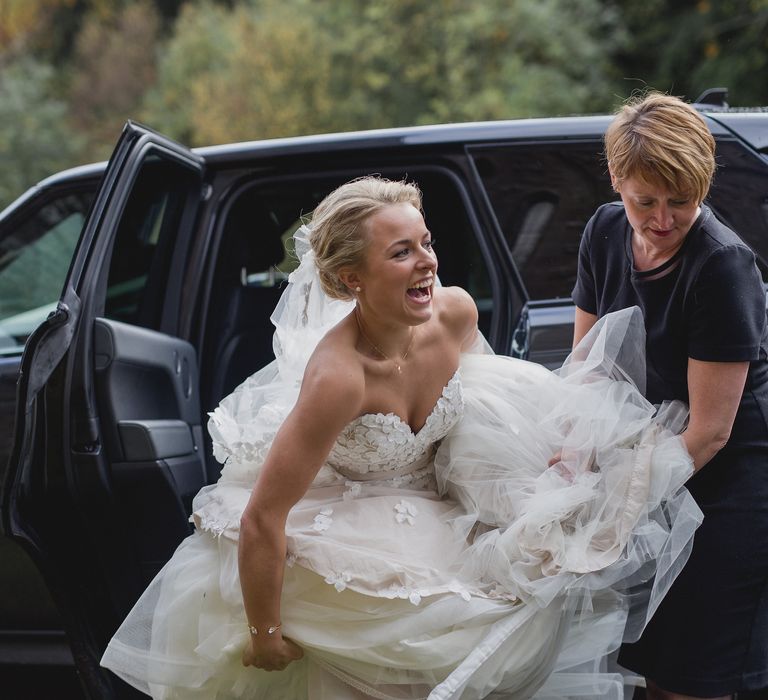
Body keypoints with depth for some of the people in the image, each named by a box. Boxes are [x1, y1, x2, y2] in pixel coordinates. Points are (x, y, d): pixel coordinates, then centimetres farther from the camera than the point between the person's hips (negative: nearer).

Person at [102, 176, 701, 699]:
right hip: (342, 539, -6)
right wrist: (265, 638, -22)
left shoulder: (457, 313, -16)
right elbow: (260, 522, -30)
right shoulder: (339, 375, -35)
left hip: (428, 513, 7)